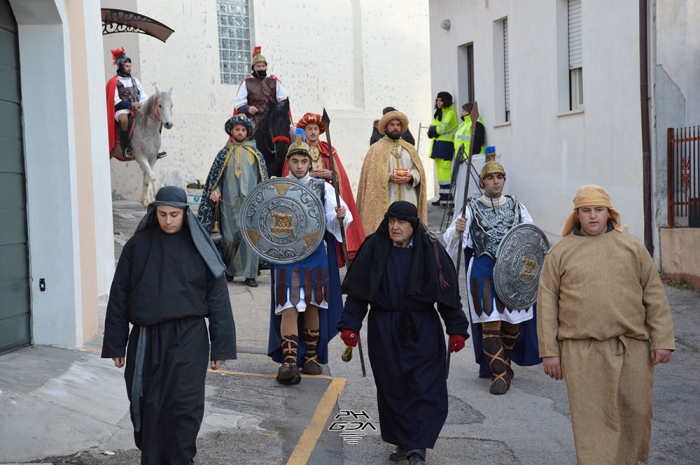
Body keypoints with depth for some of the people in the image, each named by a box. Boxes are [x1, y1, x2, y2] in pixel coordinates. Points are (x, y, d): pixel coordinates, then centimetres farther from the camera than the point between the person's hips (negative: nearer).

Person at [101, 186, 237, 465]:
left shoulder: (198, 246, 0)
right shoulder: (137, 245, 2)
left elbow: (217, 297, 0)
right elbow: (119, 295, 5)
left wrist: (220, 346, -4)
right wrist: (115, 344, 3)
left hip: (187, 338, -1)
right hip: (146, 339, 2)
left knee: (184, 405, -2)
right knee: (147, 406, 9)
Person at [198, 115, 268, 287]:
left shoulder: (255, 154, 13)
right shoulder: (224, 153, 12)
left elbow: (263, 177, 14)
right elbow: (215, 176, 11)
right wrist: (214, 191, -6)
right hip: (229, 203, 0)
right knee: (230, 238, -1)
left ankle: (249, 274, -5)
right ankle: (229, 271, 17)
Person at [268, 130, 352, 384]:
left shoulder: (323, 187, 6)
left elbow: (332, 222, 0)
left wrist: (340, 216, -21)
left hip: (315, 253, 1)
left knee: (313, 306, 10)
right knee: (289, 308, -9)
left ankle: (311, 356, 23)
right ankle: (289, 361, -9)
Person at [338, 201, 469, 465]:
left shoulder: (430, 251, -4)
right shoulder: (375, 249, -2)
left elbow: (449, 291, -2)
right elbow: (358, 290, 1)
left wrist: (456, 329, -4)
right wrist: (350, 325, -5)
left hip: (422, 331, -1)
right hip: (384, 331, 2)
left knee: (424, 389, -5)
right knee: (391, 388, 9)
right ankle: (402, 442, 23)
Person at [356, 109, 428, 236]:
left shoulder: (410, 149, 18)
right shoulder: (376, 149, 5)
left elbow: (419, 170, 13)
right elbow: (371, 175, -3)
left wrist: (411, 177, -9)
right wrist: (388, 177, -18)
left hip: (408, 201, 4)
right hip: (385, 202, -3)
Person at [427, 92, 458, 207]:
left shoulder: (450, 113, -5)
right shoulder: (438, 113, 23)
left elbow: (443, 128, -16)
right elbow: (432, 127, 15)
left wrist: (433, 130, -2)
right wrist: (434, 130, -7)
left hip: (446, 144, -9)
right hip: (437, 144, 9)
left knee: (445, 170, -15)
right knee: (439, 171, 9)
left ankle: (447, 197, -17)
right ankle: (443, 197, 12)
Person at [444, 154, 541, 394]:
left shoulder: (516, 206, 12)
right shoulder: (472, 208, 5)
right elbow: (449, 238, -5)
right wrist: (456, 230, -28)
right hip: (484, 271, -3)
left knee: (514, 319, 5)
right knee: (490, 321, -9)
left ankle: (503, 363, 29)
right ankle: (499, 374, -2)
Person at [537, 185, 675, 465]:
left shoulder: (632, 247, 8)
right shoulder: (560, 252, 5)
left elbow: (654, 295, 7)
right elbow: (547, 302, 3)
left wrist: (662, 340, 0)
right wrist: (549, 351, -1)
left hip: (631, 348, 2)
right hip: (581, 352, -1)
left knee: (635, 415, 9)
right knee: (592, 421, -1)